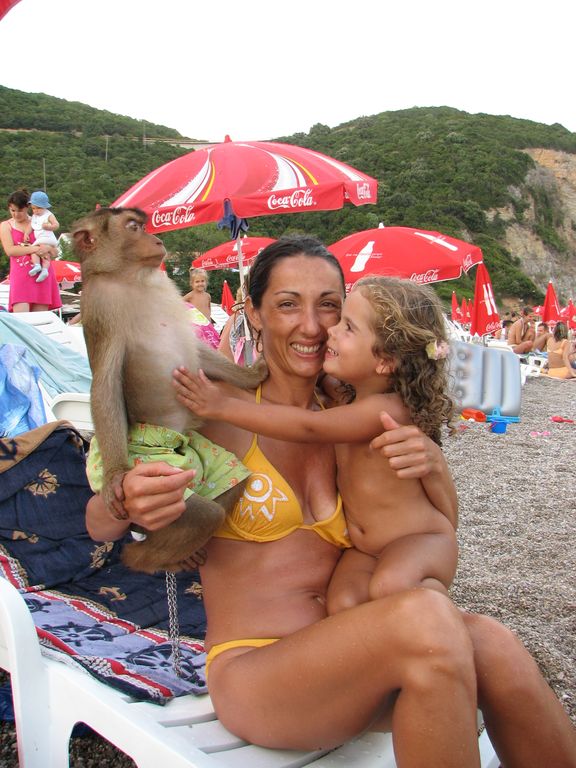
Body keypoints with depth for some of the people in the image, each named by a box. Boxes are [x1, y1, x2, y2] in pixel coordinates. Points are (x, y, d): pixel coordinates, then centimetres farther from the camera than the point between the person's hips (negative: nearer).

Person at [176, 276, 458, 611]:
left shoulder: (389, 410, -26)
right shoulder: (348, 399, -1)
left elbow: (308, 427, -28)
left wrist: (224, 407, -25)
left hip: (421, 538, -6)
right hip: (363, 548, 6)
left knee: (389, 587, -34)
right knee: (343, 604, -21)